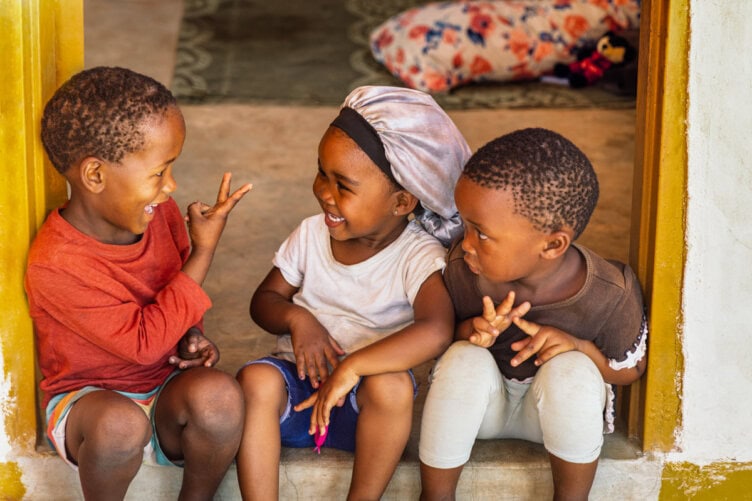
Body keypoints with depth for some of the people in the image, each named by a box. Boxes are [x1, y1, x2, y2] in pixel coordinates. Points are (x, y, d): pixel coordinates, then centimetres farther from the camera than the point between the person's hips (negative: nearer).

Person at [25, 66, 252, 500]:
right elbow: (145, 342, -25)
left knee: (219, 394, -30)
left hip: (168, 392, 4)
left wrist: (193, 337, -9)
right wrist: (204, 249, -23)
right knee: (120, 423, -39)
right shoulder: (54, 266, -26)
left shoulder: (159, 213, -6)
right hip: (89, 397, -4)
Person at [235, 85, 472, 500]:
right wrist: (296, 319, -14)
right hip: (299, 383, 3)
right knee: (256, 380, -30)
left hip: (361, 403, -3)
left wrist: (351, 367, -35)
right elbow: (264, 299, 10)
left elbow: (436, 331, -33)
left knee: (392, 385, -36)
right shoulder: (312, 235, 1)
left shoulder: (418, 258, -15)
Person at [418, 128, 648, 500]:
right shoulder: (461, 267, -23)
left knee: (570, 371, -33)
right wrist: (468, 332, -30)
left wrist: (579, 348, -29)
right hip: (480, 401, 1)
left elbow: (630, 370, -8)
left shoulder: (611, 294, -26)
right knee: (465, 360, -31)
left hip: (557, 409, -1)